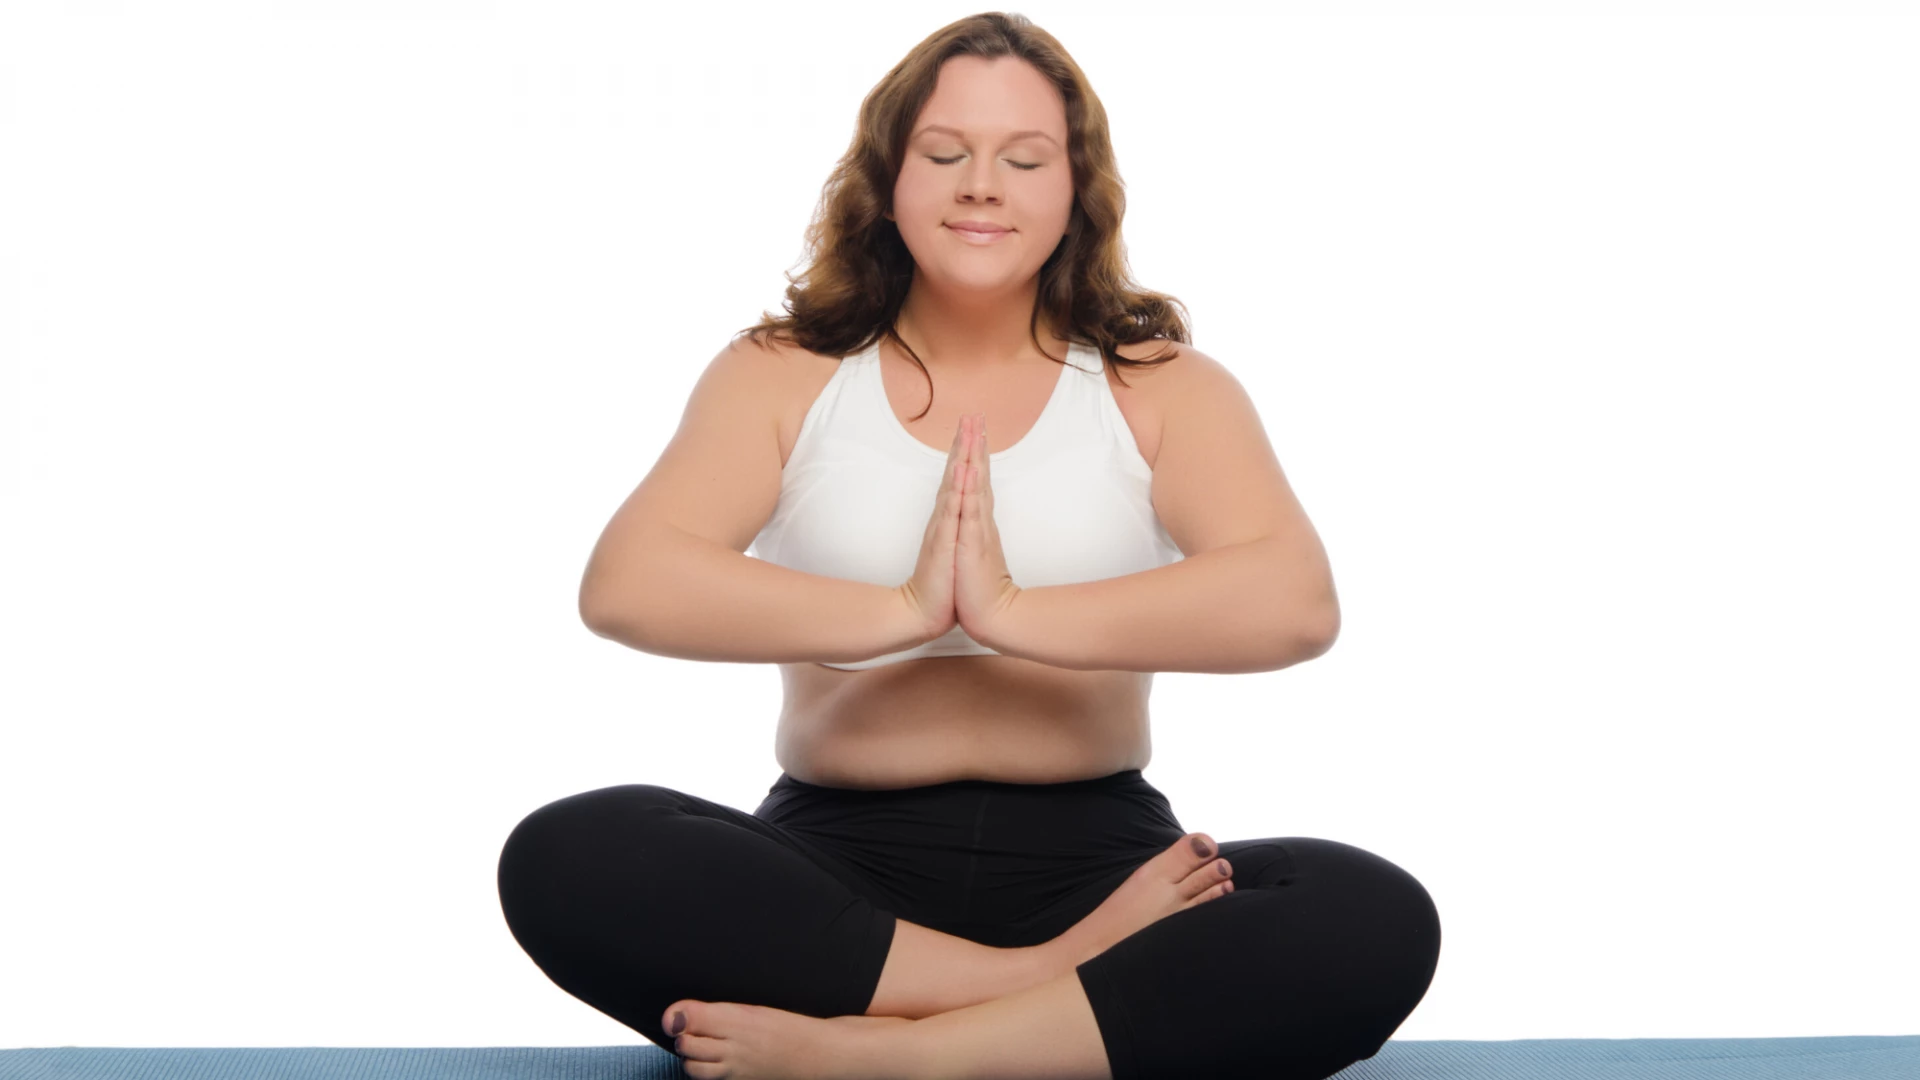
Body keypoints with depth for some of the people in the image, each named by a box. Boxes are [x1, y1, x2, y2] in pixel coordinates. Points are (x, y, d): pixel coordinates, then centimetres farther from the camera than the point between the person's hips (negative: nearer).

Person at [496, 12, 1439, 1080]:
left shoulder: (1163, 390, 8)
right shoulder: (783, 376, 9)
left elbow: (1296, 603, -13)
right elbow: (624, 585, -10)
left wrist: (1011, 611, -17)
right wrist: (903, 612, -15)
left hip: (1094, 853, 0)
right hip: (837, 859, 0)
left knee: (1378, 922, -29)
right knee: (565, 860, -29)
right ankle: (1051, 987, -24)